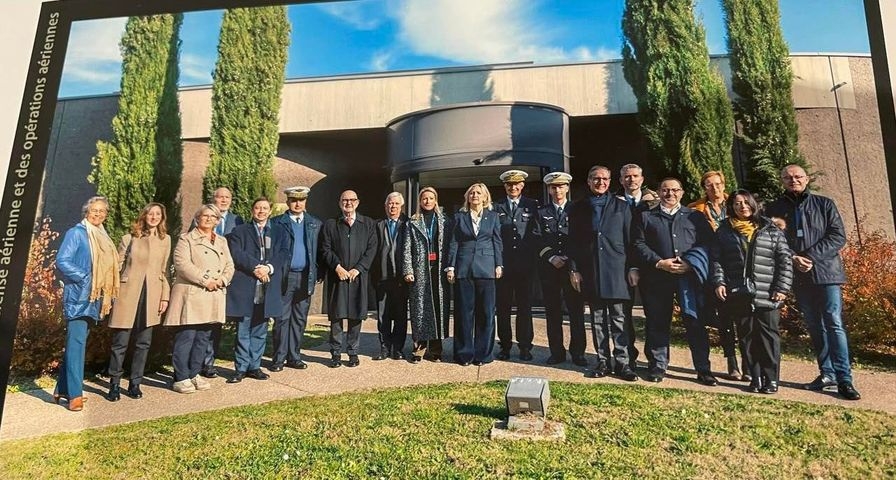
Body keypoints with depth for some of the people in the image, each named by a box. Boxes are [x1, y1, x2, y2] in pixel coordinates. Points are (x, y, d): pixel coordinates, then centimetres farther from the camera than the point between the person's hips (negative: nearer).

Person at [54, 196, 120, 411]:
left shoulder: (103, 237, 16)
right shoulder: (76, 233, -5)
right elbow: (62, 261, -14)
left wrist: (106, 293, 6)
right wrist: (86, 278, -17)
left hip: (94, 299, 8)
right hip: (78, 296, -7)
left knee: (76, 343, 12)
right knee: (76, 343, -8)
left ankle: (62, 389, 22)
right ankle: (74, 394, -6)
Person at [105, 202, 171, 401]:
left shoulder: (165, 240, 9)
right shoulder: (129, 238, 3)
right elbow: (116, 267, 4)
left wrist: (165, 296, 6)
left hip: (152, 297, 2)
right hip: (128, 295, -2)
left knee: (143, 343, 7)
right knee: (120, 342, 1)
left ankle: (135, 383, 18)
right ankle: (114, 385, 14)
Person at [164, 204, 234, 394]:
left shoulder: (222, 241, 18)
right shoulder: (186, 239, 0)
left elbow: (229, 266, 14)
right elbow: (182, 264, -13)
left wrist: (221, 280, -6)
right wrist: (205, 280, -17)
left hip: (213, 298, 6)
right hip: (191, 295, -6)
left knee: (203, 338, 11)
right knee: (186, 337, -4)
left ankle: (194, 374, 22)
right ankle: (180, 378, 6)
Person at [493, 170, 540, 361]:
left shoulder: (532, 206, 7)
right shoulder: (496, 208, 7)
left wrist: (536, 260, -3)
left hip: (525, 264, 0)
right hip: (503, 264, 1)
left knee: (525, 306, 6)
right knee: (503, 306, 5)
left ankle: (525, 346, 16)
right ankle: (505, 345, 16)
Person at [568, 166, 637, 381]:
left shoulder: (621, 206, 7)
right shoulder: (578, 208, 9)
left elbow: (630, 239, 4)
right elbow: (573, 242, 7)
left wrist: (633, 268, -2)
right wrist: (573, 269, 0)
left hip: (616, 270, -1)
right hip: (590, 271, 1)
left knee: (619, 318, 0)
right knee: (597, 319, 7)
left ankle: (622, 362, 8)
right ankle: (603, 361, 16)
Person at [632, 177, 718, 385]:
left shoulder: (695, 217, 15)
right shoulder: (646, 217, 11)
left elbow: (707, 243, 6)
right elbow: (639, 245, 3)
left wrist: (690, 263, -9)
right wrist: (659, 263, -10)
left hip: (689, 276, 0)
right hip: (657, 277, 0)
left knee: (695, 323, -1)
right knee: (658, 323, 5)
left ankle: (703, 370, 9)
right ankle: (657, 366, 17)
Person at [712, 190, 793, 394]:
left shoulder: (771, 230, 6)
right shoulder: (724, 231, 9)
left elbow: (784, 260, 3)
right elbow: (717, 260, 6)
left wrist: (782, 287, -5)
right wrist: (719, 282, -6)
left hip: (767, 294, -1)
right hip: (738, 294, 1)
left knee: (768, 335, 3)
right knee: (746, 336, 8)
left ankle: (771, 378, 13)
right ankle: (755, 377, 17)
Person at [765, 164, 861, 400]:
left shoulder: (825, 204, 6)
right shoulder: (775, 209, 8)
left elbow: (838, 236, -1)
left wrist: (811, 256, -14)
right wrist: (793, 258, -14)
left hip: (826, 272, -2)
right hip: (799, 276, 2)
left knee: (834, 324, -7)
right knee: (814, 327, 9)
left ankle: (844, 379, -3)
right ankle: (827, 372, 19)